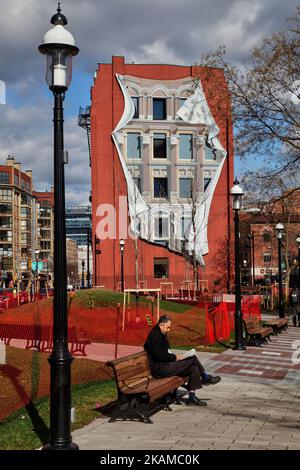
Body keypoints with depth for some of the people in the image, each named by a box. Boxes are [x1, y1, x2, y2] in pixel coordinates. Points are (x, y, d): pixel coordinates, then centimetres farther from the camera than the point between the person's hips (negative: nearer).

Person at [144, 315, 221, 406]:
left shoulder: (161, 335, 16)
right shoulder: (154, 336, -16)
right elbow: (160, 356, -21)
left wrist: (174, 356, 4)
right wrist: (175, 357, -11)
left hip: (166, 365, 10)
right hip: (160, 369, -10)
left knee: (194, 368, -3)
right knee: (193, 359, -13)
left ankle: (192, 397, 0)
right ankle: (205, 378, 9)